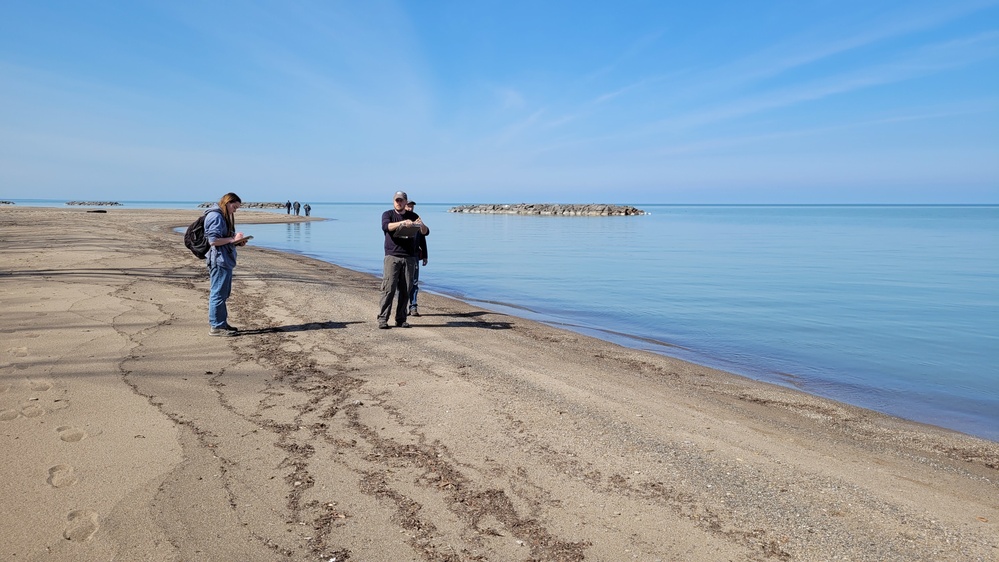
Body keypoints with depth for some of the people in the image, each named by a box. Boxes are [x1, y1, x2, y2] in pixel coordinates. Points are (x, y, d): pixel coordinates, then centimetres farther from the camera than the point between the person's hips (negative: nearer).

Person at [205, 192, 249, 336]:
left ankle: (221, 323, 25)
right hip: (219, 261, -11)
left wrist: (237, 242, 8)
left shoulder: (223, 217, 20)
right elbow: (213, 240, -21)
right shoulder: (216, 216, -13)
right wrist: (233, 239, -16)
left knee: (222, 294, 16)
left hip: (225, 261, 11)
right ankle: (216, 326, 0)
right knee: (218, 294, -6)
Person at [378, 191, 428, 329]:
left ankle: (401, 319, 9)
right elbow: (386, 226, -15)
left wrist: (422, 225, -20)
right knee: (388, 288, -9)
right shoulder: (387, 214, 7)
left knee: (405, 290, 2)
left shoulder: (413, 216, 13)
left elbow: (426, 233, 4)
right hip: (392, 256, -2)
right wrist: (402, 223, -31)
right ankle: (382, 319, -6)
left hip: (409, 258, 3)